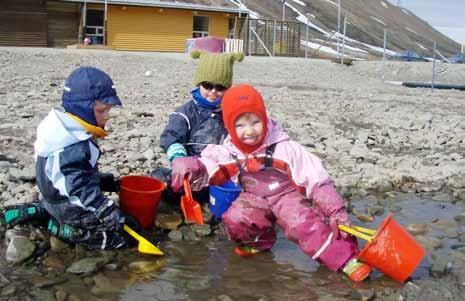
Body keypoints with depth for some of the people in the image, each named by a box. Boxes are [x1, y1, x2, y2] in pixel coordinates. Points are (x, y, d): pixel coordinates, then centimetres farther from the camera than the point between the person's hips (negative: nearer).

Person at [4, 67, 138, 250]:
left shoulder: (68, 132, 2)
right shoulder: (73, 149, -28)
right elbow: (83, 192, -30)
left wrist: (110, 183, 15)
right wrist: (116, 217, -30)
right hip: (72, 210, -10)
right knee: (122, 236, -10)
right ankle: (58, 227, -3)